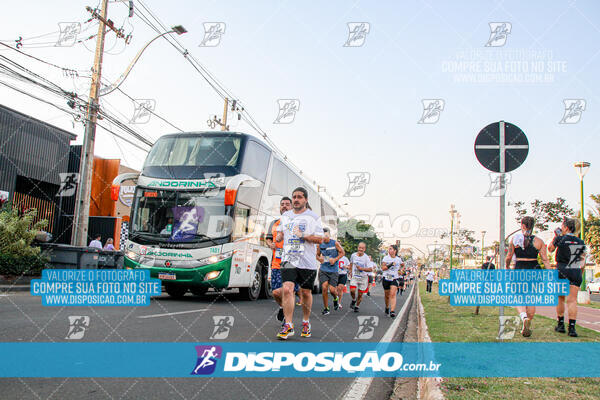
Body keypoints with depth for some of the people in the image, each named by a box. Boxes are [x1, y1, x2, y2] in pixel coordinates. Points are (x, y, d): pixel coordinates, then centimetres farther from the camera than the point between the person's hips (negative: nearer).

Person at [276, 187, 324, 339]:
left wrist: (303, 236, -18)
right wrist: (278, 237, 4)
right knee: (287, 289, -14)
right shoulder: (285, 216, 12)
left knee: (306, 292, 8)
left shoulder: (313, 217, 0)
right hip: (289, 259, 2)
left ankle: (306, 323, 29)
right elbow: (281, 232, 27)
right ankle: (288, 326, -10)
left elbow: (320, 239, -5)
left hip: (308, 262, -2)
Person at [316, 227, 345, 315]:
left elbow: (342, 253, 1)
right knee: (324, 288, -10)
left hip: (333, 270, -2)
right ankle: (326, 308, 4)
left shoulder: (335, 243, -5)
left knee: (332, 289, -7)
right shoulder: (320, 244, 3)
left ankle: (336, 299, 31)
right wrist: (319, 259, -7)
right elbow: (317, 255, 16)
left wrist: (335, 259, -13)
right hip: (323, 270, 2)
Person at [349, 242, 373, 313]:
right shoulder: (353, 255, -2)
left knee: (360, 294, 5)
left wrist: (361, 268, -26)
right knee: (352, 290, -19)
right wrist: (351, 271, 13)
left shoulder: (366, 258, -12)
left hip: (363, 278, -1)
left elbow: (370, 269, -13)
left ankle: (357, 306, 28)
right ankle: (354, 300, 12)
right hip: (354, 277, 1)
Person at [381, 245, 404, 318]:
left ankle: (392, 311, -25)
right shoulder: (386, 258, -1)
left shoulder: (399, 259, 3)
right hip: (386, 278, 1)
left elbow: (403, 265, 24)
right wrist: (390, 265, -22)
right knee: (387, 295, 11)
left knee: (393, 294, -18)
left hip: (394, 279, -1)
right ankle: (387, 308, 37)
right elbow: (383, 268, -8)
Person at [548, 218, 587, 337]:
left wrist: (555, 236, 19)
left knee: (560, 299, 12)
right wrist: (580, 275, 20)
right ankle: (572, 327, -9)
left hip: (562, 271, -2)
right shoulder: (581, 242, 7)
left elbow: (550, 249, 12)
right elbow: (583, 262, 10)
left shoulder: (560, 239, -5)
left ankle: (560, 325, 18)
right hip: (576, 272, 2)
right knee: (572, 300, -1)